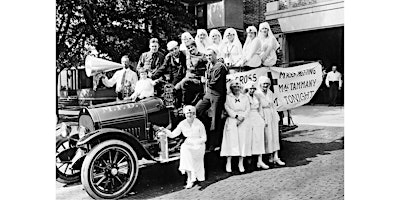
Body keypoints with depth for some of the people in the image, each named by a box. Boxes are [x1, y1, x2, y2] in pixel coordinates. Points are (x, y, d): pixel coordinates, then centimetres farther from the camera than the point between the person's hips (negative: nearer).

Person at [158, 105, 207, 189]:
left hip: (199, 144, -3)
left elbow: (204, 138, -5)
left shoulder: (199, 124, -10)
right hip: (188, 144, 3)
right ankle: (191, 178, -20)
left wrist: (193, 142, -17)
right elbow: (172, 135, 0)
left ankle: (190, 179, -16)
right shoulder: (182, 124, -1)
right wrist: (165, 130, -17)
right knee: (184, 148, -29)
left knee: (186, 152, -29)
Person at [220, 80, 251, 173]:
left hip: (243, 122, 3)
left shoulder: (245, 97, 16)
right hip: (231, 121, -2)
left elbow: (247, 109, 6)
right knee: (231, 140, -7)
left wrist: (242, 118, -9)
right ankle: (228, 163, -2)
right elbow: (227, 108, -4)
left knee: (243, 141, -1)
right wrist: (236, 116, -14)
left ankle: (241, 163, 6)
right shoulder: (228, 97, 8)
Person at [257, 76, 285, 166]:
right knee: (267, 136, -2)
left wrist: (277, 116, 14)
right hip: (264, 116, -6)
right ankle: (271, 156, 7)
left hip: (273, 115, 6)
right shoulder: (258, 94, -7)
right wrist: (263, 119, -15)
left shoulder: (270, 93, 12)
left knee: (275, 136, 3)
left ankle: (276, 157, 4)